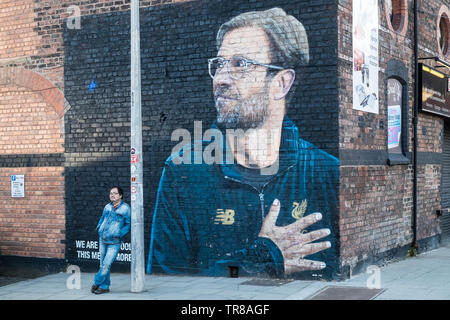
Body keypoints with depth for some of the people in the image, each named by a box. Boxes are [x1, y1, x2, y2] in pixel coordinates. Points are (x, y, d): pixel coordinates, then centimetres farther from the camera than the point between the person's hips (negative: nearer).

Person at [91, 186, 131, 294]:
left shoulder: (125, 208, -5)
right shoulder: (107, 207, 9)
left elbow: (128, 224, -1)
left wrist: (119, 234, -10)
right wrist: (99, 229, 9)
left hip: (114, 242, -5)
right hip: (103, 240, 5)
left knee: (106, 265, -9)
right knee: (103, 265, 10)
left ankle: (97, 283, 7)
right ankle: (104, 287, 21)